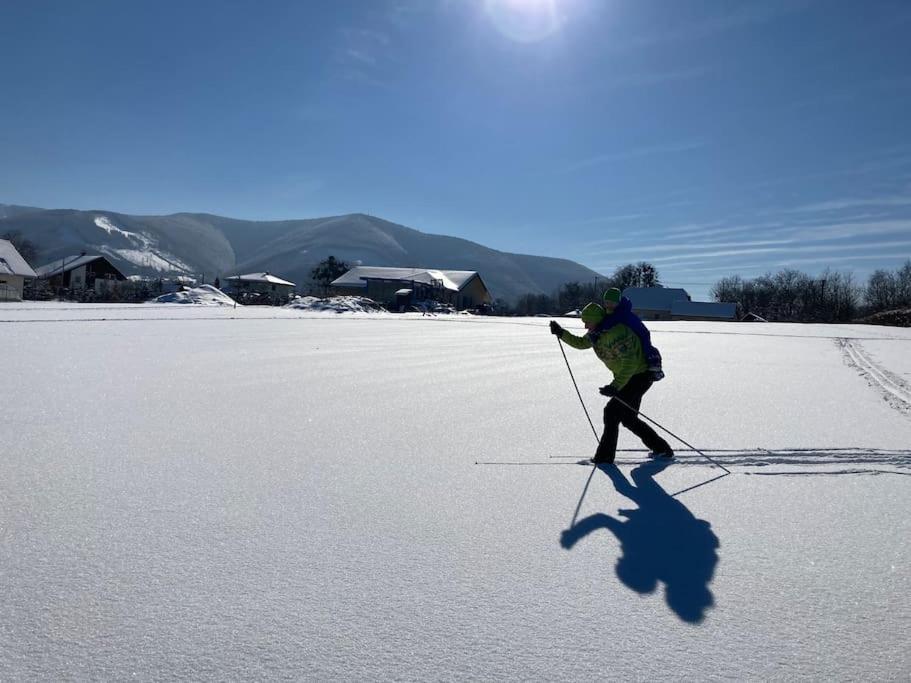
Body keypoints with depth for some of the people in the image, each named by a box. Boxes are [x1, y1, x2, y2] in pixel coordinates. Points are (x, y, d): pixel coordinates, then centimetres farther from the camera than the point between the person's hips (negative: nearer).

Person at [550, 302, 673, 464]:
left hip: (640, 377, -10)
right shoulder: (597, 333, 1)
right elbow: (581, 343, 19)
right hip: (628, 377, 10)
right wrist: (561, 333, 6)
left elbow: (630, 362, -33)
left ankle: (605, 456, -3)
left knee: (612, 412, -12)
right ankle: (662, 449, 28)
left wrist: (615, 386, -36)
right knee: (628, 418, 15)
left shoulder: (615, 333, -29)